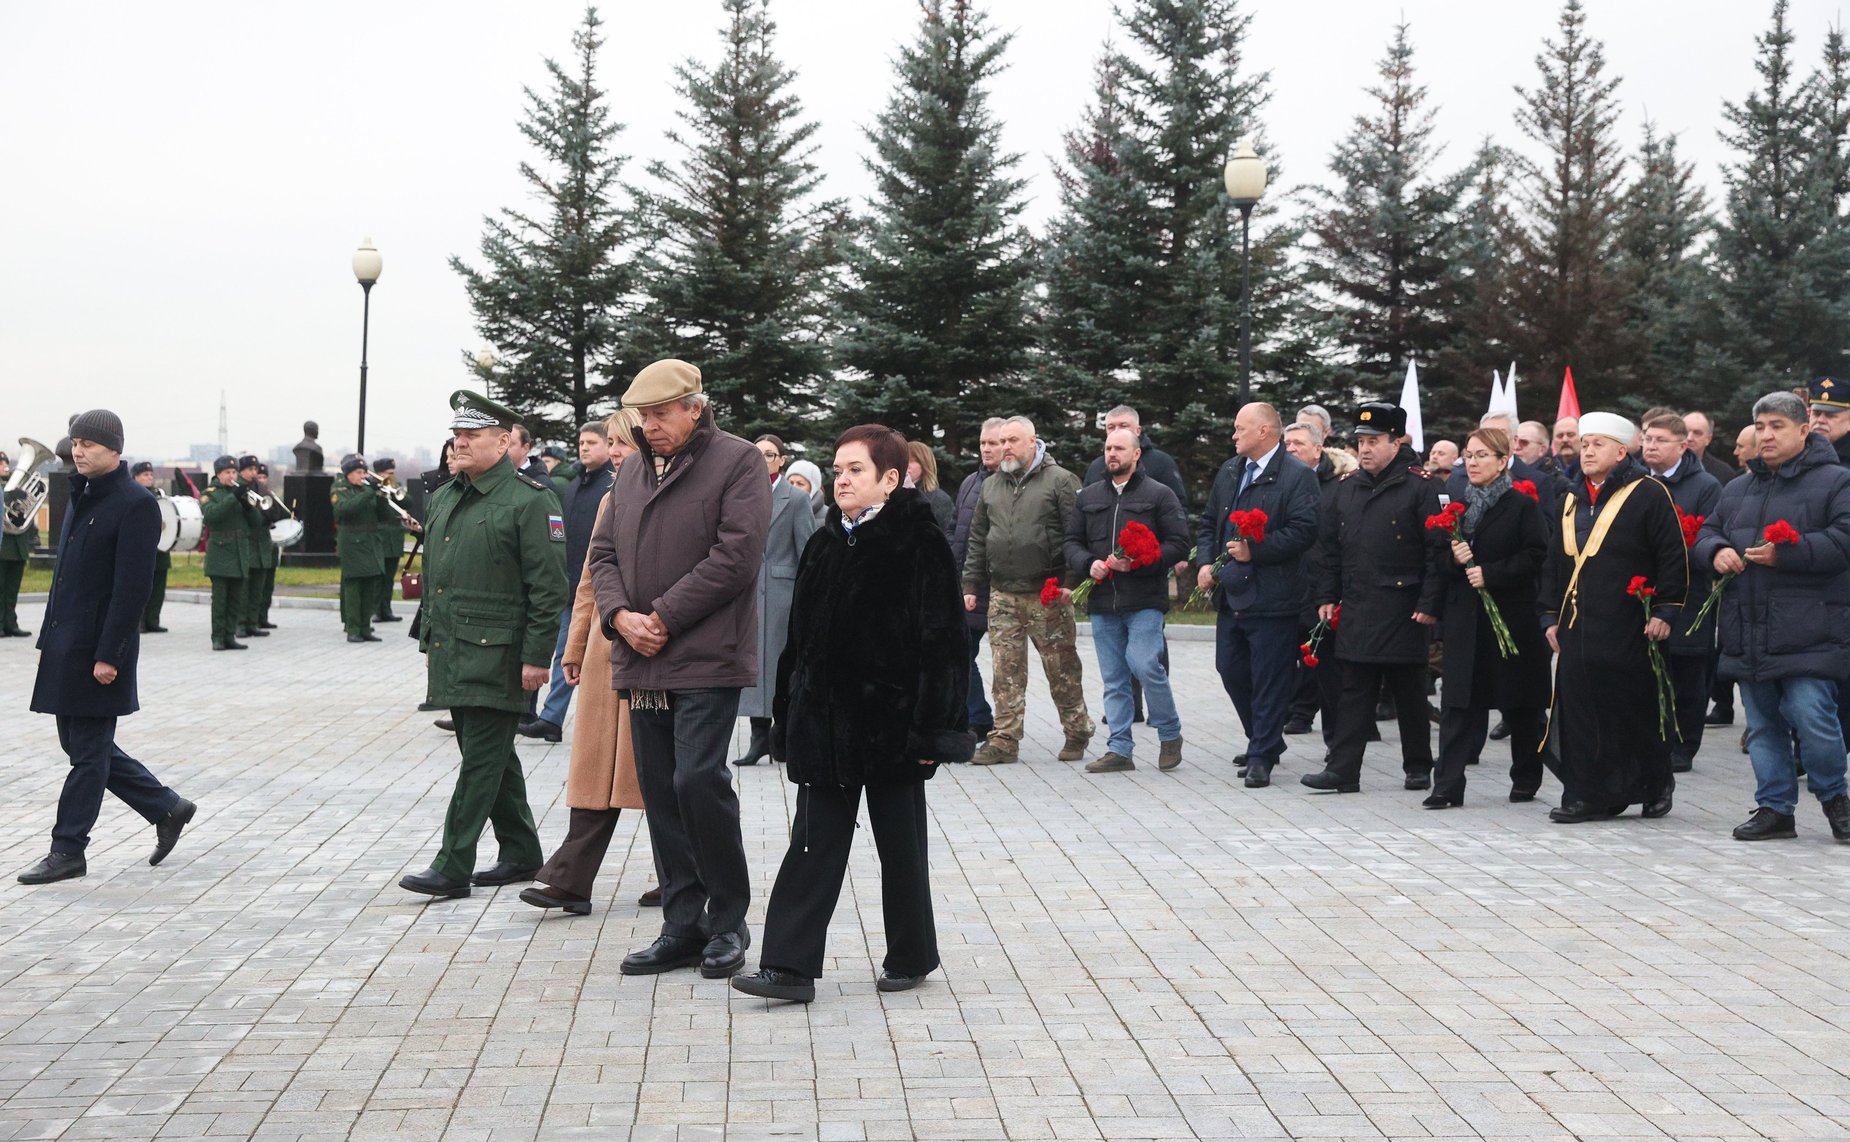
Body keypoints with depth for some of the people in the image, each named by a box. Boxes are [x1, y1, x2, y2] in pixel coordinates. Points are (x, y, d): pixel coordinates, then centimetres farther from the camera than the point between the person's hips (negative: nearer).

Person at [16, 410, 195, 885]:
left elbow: (132, 587, -19)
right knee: (78, 742, 14)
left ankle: (68, 849, 9)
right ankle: (168, 808, 24)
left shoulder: (135, 505, -14)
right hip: (67, 644, 10)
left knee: (88, 749, 0)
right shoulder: (81, 497, 14)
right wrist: (49, 638, 15)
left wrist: (109, 654, -21)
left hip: (100, 649, -10)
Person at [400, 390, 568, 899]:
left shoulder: (530, 500, -10)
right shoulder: (443, 499, 15)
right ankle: (521, 854, 25)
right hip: (452, 656, 8)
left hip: (496, 657, -8)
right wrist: (429, 642, 21)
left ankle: (452, 868, -4)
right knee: (493, 758, 14)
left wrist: (536, 657, -16)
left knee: (481, 760, -5)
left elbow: (549, 586, -13)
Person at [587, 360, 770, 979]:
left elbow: (736, 555, -14)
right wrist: (621, 614, -5)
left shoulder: (737, 462, -4)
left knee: (698, 780, -12)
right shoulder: (632, 470, 16)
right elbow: (603, 552, 15)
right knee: (659, 790, 8)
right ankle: (683, 926, 16)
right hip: (641, 662, 7)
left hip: (706, 661, -7)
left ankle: (728, 920, 5)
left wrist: (663, 618, -13)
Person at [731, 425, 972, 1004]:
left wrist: (931, 726, -15)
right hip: (826, 718, 5)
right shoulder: (825, 545, 10)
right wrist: (789, 717, 11)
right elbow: (799, 636, 13)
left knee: (901, 844, 9)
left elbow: (941, 641, -11)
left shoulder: (920, 543, -9)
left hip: (890, 719, -5)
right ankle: (789, 965, 3)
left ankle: (911, 957, 24)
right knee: (815, 842, 3)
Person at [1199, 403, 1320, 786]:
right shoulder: (1229, 472, 14)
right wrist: (1206, 562, 5)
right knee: (1230, 670, 14)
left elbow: (1303, 532, -18)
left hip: (1271, 597, -8)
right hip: (1230, 593, 8)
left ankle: (1262, 757, 4)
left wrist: (1255, 550, -21)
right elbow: (1208, 522, 20)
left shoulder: (1297, 477, -10)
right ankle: (1263, 740, 31)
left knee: (1269, 680, -2)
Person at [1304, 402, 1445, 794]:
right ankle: (1342, 770, 4)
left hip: (1403, 611, -5)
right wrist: (1327, 597, 12)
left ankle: (1418, 767, 19)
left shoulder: (1420, 486, -6)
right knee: (1354, 691, 4)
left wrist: (1429, 604, -13)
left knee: (1409, 692, 6)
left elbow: (1437, 550, -9)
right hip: (1356, 610, 5)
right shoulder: (1347, 489, 12)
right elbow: (1331, 547, 18)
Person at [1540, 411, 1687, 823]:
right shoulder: (1572, 501, 17)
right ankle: (1586, 796, 8)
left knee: (1636, 712, 2)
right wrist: (1551, 616, 16)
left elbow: (1673, 557, -7)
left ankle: (1655, 784, 21)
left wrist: (1664, 612, -12)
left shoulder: (1649, 495, -3)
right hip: (1577, 629, 6)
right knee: (1579, 712, 3)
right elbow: (1556, 562, 22)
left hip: (1627, 630, -6)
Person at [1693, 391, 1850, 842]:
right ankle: (1774, 808, 18)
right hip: (1750, 633, 6)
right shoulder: (1738, 489, 19)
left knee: (1811, 716, -12)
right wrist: (1716, 551, -3)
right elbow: (1705, 534, 20)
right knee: (1762, 725, 9)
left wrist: (1785, 554, -21)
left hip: (1807, 631, -6)